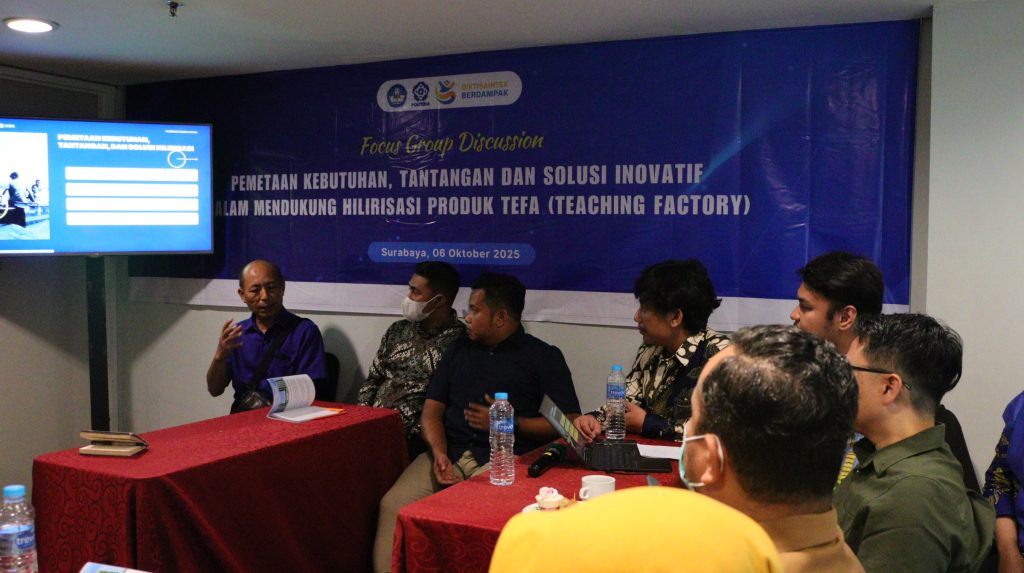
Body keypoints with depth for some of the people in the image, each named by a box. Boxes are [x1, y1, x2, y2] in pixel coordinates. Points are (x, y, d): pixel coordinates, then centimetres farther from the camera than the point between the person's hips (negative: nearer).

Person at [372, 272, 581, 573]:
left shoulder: (543, 357, 7)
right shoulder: (459, 348, 21)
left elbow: (570, 422, 0)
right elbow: (432, 409, 14)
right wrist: (439, 453, -5)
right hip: (449, 454, 4)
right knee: (393, 505, -22)